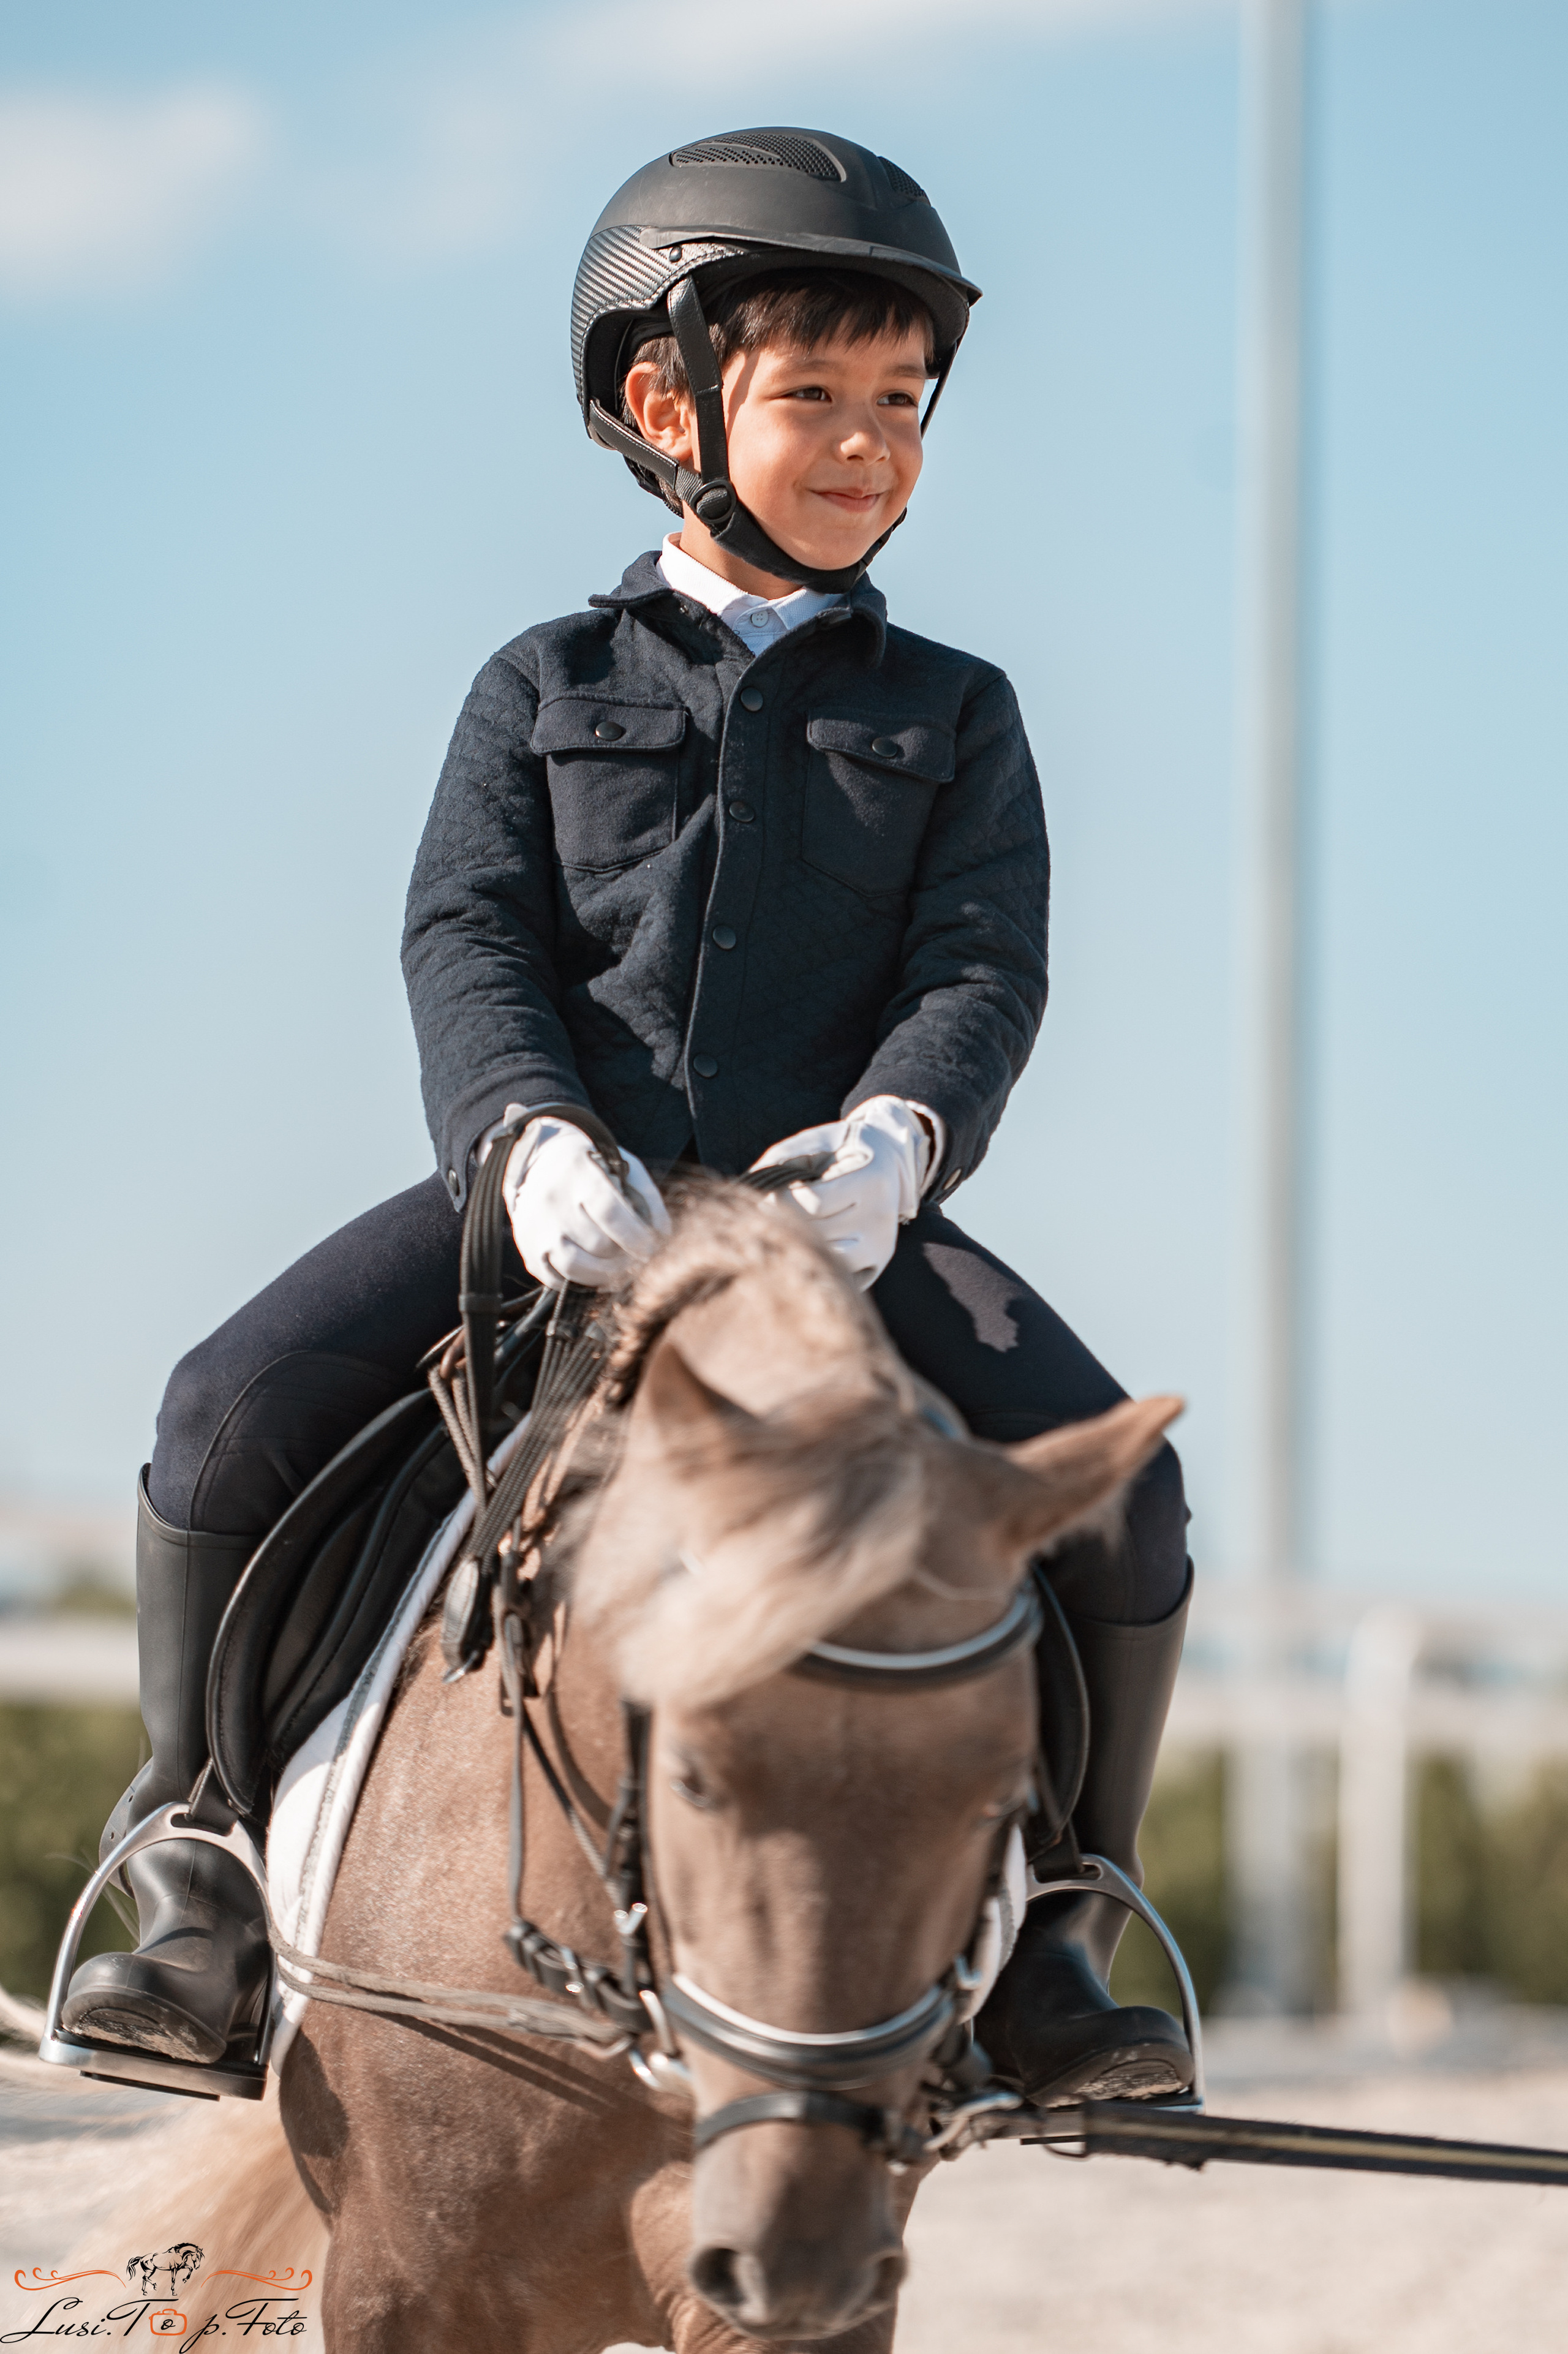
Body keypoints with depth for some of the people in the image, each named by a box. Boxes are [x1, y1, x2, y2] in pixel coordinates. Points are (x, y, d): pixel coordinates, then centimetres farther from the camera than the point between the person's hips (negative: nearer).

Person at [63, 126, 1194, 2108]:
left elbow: (982, 972, 0)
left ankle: (1052, 1931, -1)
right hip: (563, 1188, 0)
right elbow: (467, 939, 0)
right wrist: (532, 1133, -23)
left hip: (841, 1206, 0)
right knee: (233, 1415, -21)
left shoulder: (951, 716, 14)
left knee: (1117, 1487, -21)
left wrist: (893, 1137, -23)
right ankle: (190, 1865, -2)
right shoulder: (548, 687, 13)